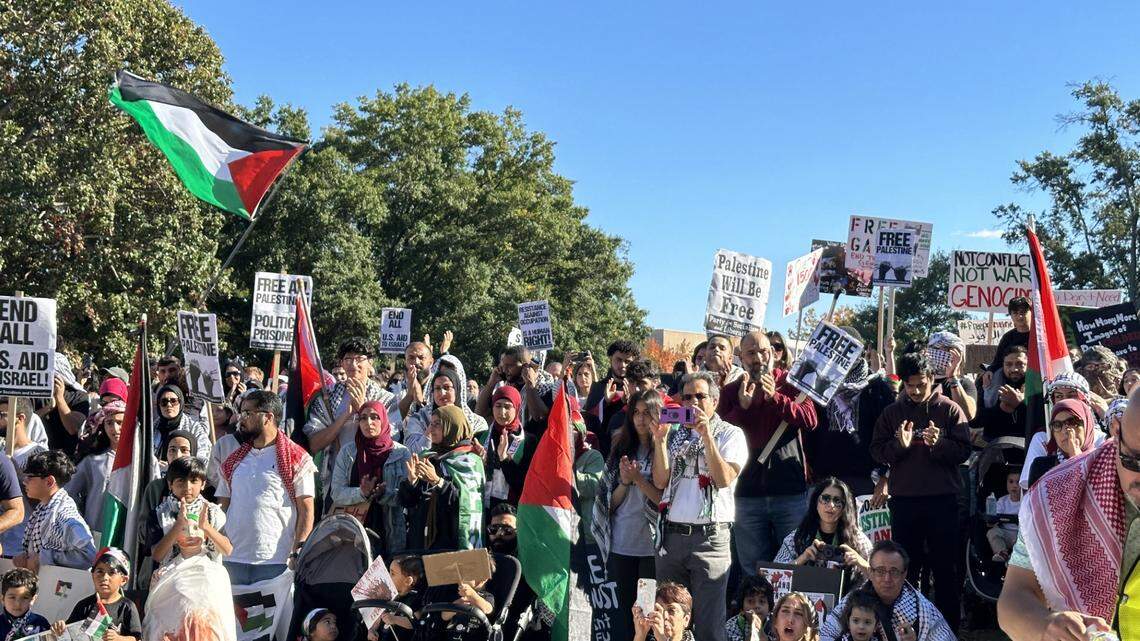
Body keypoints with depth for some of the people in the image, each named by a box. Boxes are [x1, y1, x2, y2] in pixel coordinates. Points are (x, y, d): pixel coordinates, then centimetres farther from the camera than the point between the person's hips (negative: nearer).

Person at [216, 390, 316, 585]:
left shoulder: (296, 459, -1)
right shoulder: (233, 461, 15)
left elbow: (306, 510, -4)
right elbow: (223, 507, 17)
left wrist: (298, 552, -13)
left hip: (276, 561, -5)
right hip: (233, 560, 5)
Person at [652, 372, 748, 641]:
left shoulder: (730, 434, 3)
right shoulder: (675, 435, 14)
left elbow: (724, 479, -12)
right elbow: (661, 481, 4)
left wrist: (707, 436, -17)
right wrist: (660, 440, -7)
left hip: (710, 538, -4)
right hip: (671, 535, 4)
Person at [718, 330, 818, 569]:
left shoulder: (790, 383, 4)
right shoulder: (731, 392, 9)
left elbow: (810, 420, -10)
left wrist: (775, 397, -20)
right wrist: (742, 405, -13)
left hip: (791, 490, -2)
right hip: (749, 493, 2)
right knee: (753, 569, 9)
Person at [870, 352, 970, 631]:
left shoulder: (950, 409, 2)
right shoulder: (892, 412, 9)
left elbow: (964, 450, -5)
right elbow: (877, 450, 3)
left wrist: (938, 443, -22)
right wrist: (899, 445, -15)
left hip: (942, 498, -2)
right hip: (903, 499, 2)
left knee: (944, 566, 5)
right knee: (905, 566, 7)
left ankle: (949, 626, 16)